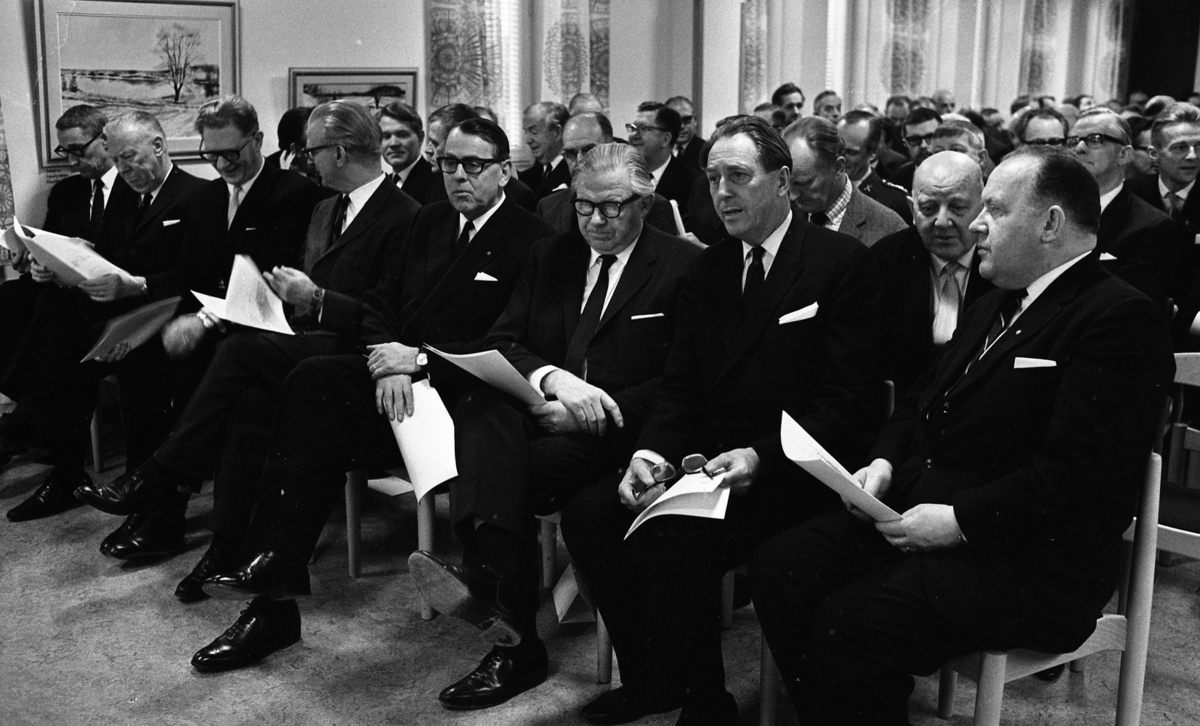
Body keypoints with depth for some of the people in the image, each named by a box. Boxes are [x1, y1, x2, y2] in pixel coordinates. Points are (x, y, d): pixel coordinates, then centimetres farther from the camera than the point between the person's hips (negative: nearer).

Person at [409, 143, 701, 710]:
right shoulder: (550, 256, 18)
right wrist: (553, 377, -13)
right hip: (541, 409, 4)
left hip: (618, 427, -4)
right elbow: (499, 341, 10)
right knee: (483, 410, -32)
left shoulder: (683, 268, 1)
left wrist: (592, 417, -17)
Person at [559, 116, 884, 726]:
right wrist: (651, 452, -8)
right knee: (587, 513, -13)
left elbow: (849, 401, -12)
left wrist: (761, 457, -24)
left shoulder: (842, 263, -5)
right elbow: (679, 386, 12)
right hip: (705, 461, 7)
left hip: (789, 472, -6)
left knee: (668, 536, -29)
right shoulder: (706, 270, 15)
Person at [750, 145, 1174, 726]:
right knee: (779, 568, -9)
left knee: (851, 624, -27)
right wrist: (884, 462, 4)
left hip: (1027, 565, -8)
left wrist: (960, 521, -21)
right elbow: (920, 404, 23)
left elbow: (1079, 477, -22)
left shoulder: (1123, 320, -12)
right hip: (916, 512, 9)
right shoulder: (997, 305, 18)